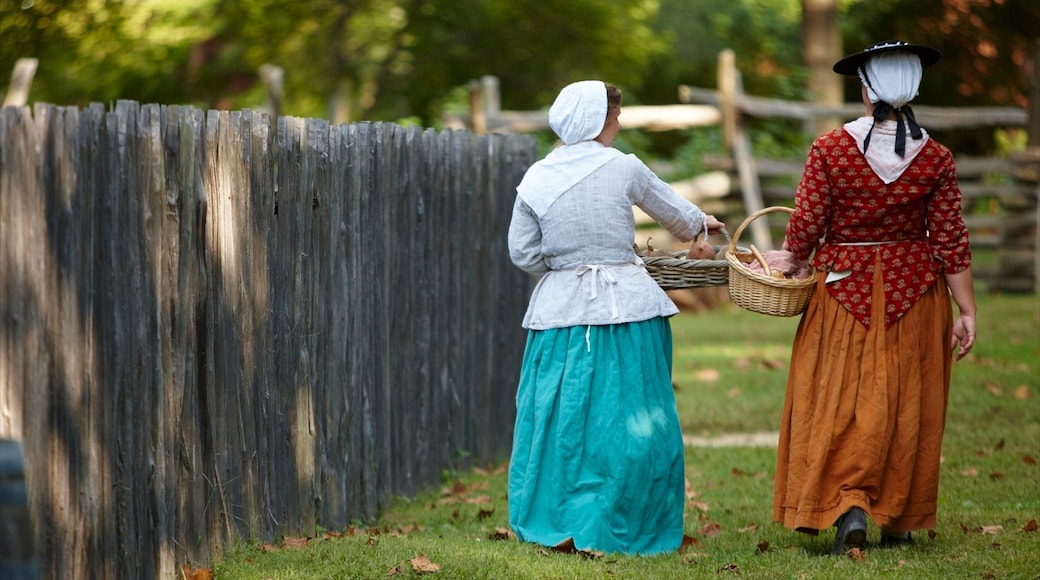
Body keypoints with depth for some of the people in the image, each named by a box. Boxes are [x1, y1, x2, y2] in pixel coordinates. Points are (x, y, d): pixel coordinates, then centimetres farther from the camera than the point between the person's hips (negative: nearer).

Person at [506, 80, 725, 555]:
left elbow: (522, 253, 4)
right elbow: (674, 212, 12)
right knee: (630, 418, 5)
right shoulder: (622, 168, -5)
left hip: (560, 307, 3)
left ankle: (550, 524, 11)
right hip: (625, 306, -3)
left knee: (559, 416, 8)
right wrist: (700, 223, 34)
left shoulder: (537, 179, 0)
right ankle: (610, 528, 5)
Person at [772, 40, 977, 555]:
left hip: (846, 290, -1)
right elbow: (950, 242, -5)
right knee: (909, 405, 10)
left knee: (841, 401, 5)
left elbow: (805, 227, -9)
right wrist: (966, 311, 2)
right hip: (915, 292, 2)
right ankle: (900, 520, 18)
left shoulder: (829, 150, -11)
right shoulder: (935, 159, -7)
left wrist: (789, 262, 12)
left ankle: (848, 505, -11)